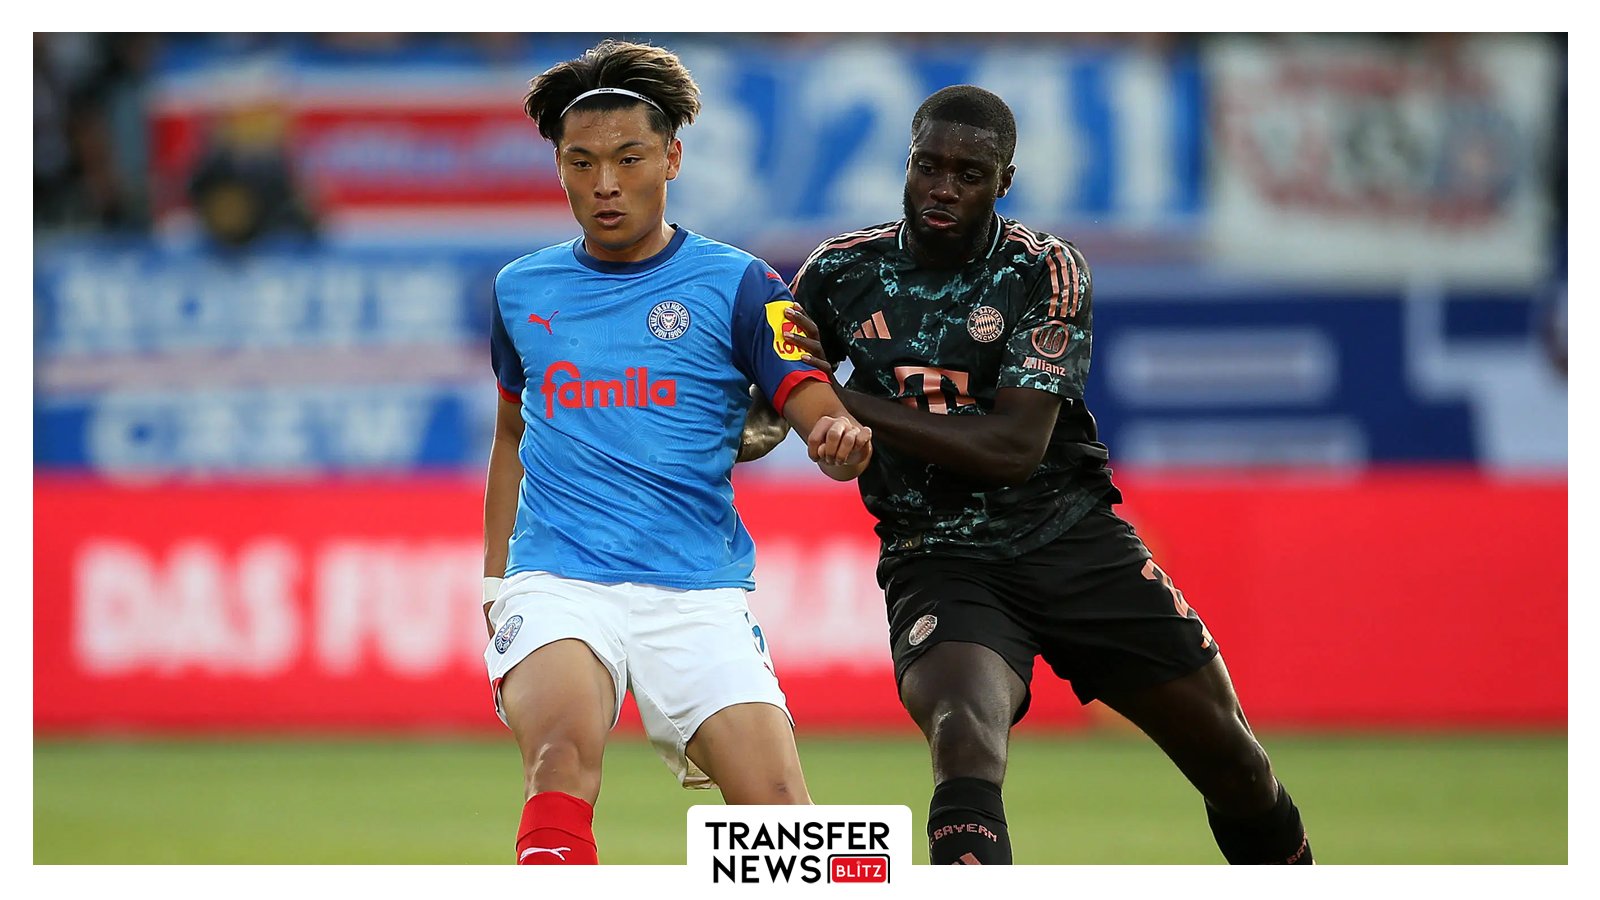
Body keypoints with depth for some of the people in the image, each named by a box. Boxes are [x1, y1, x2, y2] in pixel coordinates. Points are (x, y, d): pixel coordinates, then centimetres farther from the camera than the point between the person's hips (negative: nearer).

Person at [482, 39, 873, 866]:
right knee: (564, 752, -31)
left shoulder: (733, 285, 4)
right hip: (555, 578, 0)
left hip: (698, 594, 0)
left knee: (781, 815, -15)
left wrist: (841, 443, -28)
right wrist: (495, 577, 20)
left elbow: (821, 416, -4)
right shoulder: (521, 290, 13)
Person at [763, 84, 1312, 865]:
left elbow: (1014, 448, -18)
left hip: (1076, 541, 0)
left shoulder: (1044, 271, -8)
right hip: (938, 560, 0)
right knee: (965, 739, -32)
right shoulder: (843, 273, 0)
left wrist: (843, 400, -18)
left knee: (1231, 762, 4)